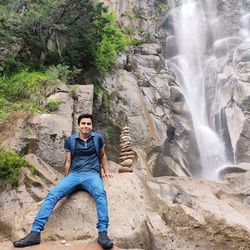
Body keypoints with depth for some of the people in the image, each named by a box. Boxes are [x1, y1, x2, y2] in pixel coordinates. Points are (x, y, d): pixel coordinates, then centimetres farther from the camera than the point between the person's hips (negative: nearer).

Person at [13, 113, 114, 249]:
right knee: (52, 194, -22)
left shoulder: (98, 138, 8)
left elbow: (102, 155, 24)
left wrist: (106, 170, 16)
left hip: (92, 174, -2)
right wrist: (66, 180, 10)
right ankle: (35, 233, -21)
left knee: (100, 193, -36)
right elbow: (68, 162, 13)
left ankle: (102, 233, -37)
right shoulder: (70, 140, 9)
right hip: (74, 174, 2)